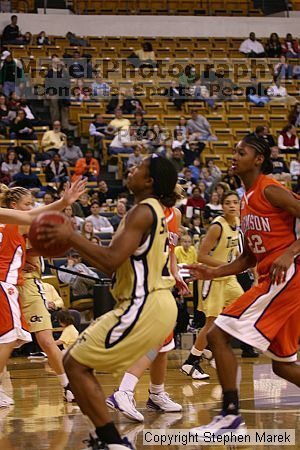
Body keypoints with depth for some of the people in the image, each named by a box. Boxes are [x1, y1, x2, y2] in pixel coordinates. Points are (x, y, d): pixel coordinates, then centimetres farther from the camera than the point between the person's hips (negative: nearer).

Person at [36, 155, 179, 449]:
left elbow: (111, 261, -25)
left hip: (145, 307, -10)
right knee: (77, 359, 17)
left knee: (76, 364, -7)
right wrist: (72, 242, 15)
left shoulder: (143, 211, -13)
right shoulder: (155, 212, 18)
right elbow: (112, 267, 21)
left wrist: (71, 236, -14)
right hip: (156, 304, 10)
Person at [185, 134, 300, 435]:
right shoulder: (247, 201, 20)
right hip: (271, 280, 10)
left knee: (218, 335, -12)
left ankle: (230, 414, -8)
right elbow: (248, 258, 24)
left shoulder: (270, 190, -8)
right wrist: (214, 273, 13)